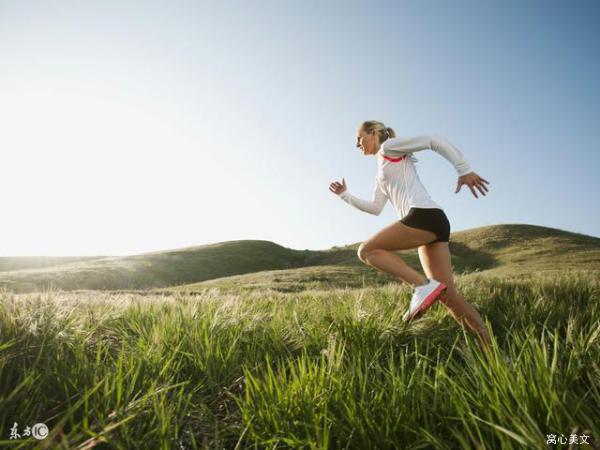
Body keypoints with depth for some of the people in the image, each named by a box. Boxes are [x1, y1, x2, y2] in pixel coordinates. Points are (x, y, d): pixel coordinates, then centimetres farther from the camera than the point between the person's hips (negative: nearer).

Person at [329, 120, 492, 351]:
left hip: (424, 214, -9)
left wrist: (465, 170, -8)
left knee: (366, 251, -5)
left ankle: (423, 285, -17)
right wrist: (345, 195, 34)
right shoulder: (381, 174, 32)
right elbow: (375, 208, 30)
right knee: (448, 295, 3)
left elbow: (435, 141, 0)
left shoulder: (389, 146, 8)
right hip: (433, 222, 9)